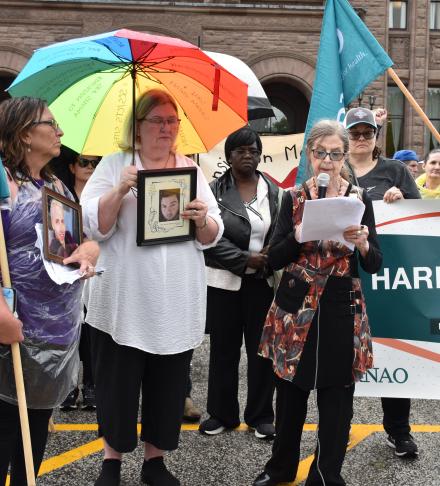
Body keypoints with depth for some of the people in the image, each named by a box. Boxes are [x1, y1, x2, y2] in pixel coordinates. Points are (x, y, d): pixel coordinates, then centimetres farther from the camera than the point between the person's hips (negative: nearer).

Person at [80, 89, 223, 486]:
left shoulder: (192, 170, 9)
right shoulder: (114, 166, 1)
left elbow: (212, 237, 6)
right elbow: (94, 226, -7)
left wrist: (203, 220, -15)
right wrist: (119, 191, -21)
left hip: (177, 302, 3)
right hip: (124, 300, -2)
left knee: (168, 385, 9)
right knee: (117, 382, 4)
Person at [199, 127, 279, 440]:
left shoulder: (273, 191, 7)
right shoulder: (215, 191, 0)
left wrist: (271, 259, -15)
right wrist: (246, 259, -15)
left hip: (263, 282, 1)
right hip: (225, 281, -1)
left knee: (261, 349, 6)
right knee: (224, 349, 9)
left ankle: (261, 416, 19)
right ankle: (222, 414, 22)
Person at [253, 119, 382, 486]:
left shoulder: (360, 199, 1)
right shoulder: (293, 199, 2)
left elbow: (374, 265, -1)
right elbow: (275, 259, -2)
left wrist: (363, 243, -22)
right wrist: (300, 235, -20)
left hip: (341, 312, 0)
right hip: (295, 309, 1)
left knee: (336, 401, 3)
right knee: (290, 394, 11)